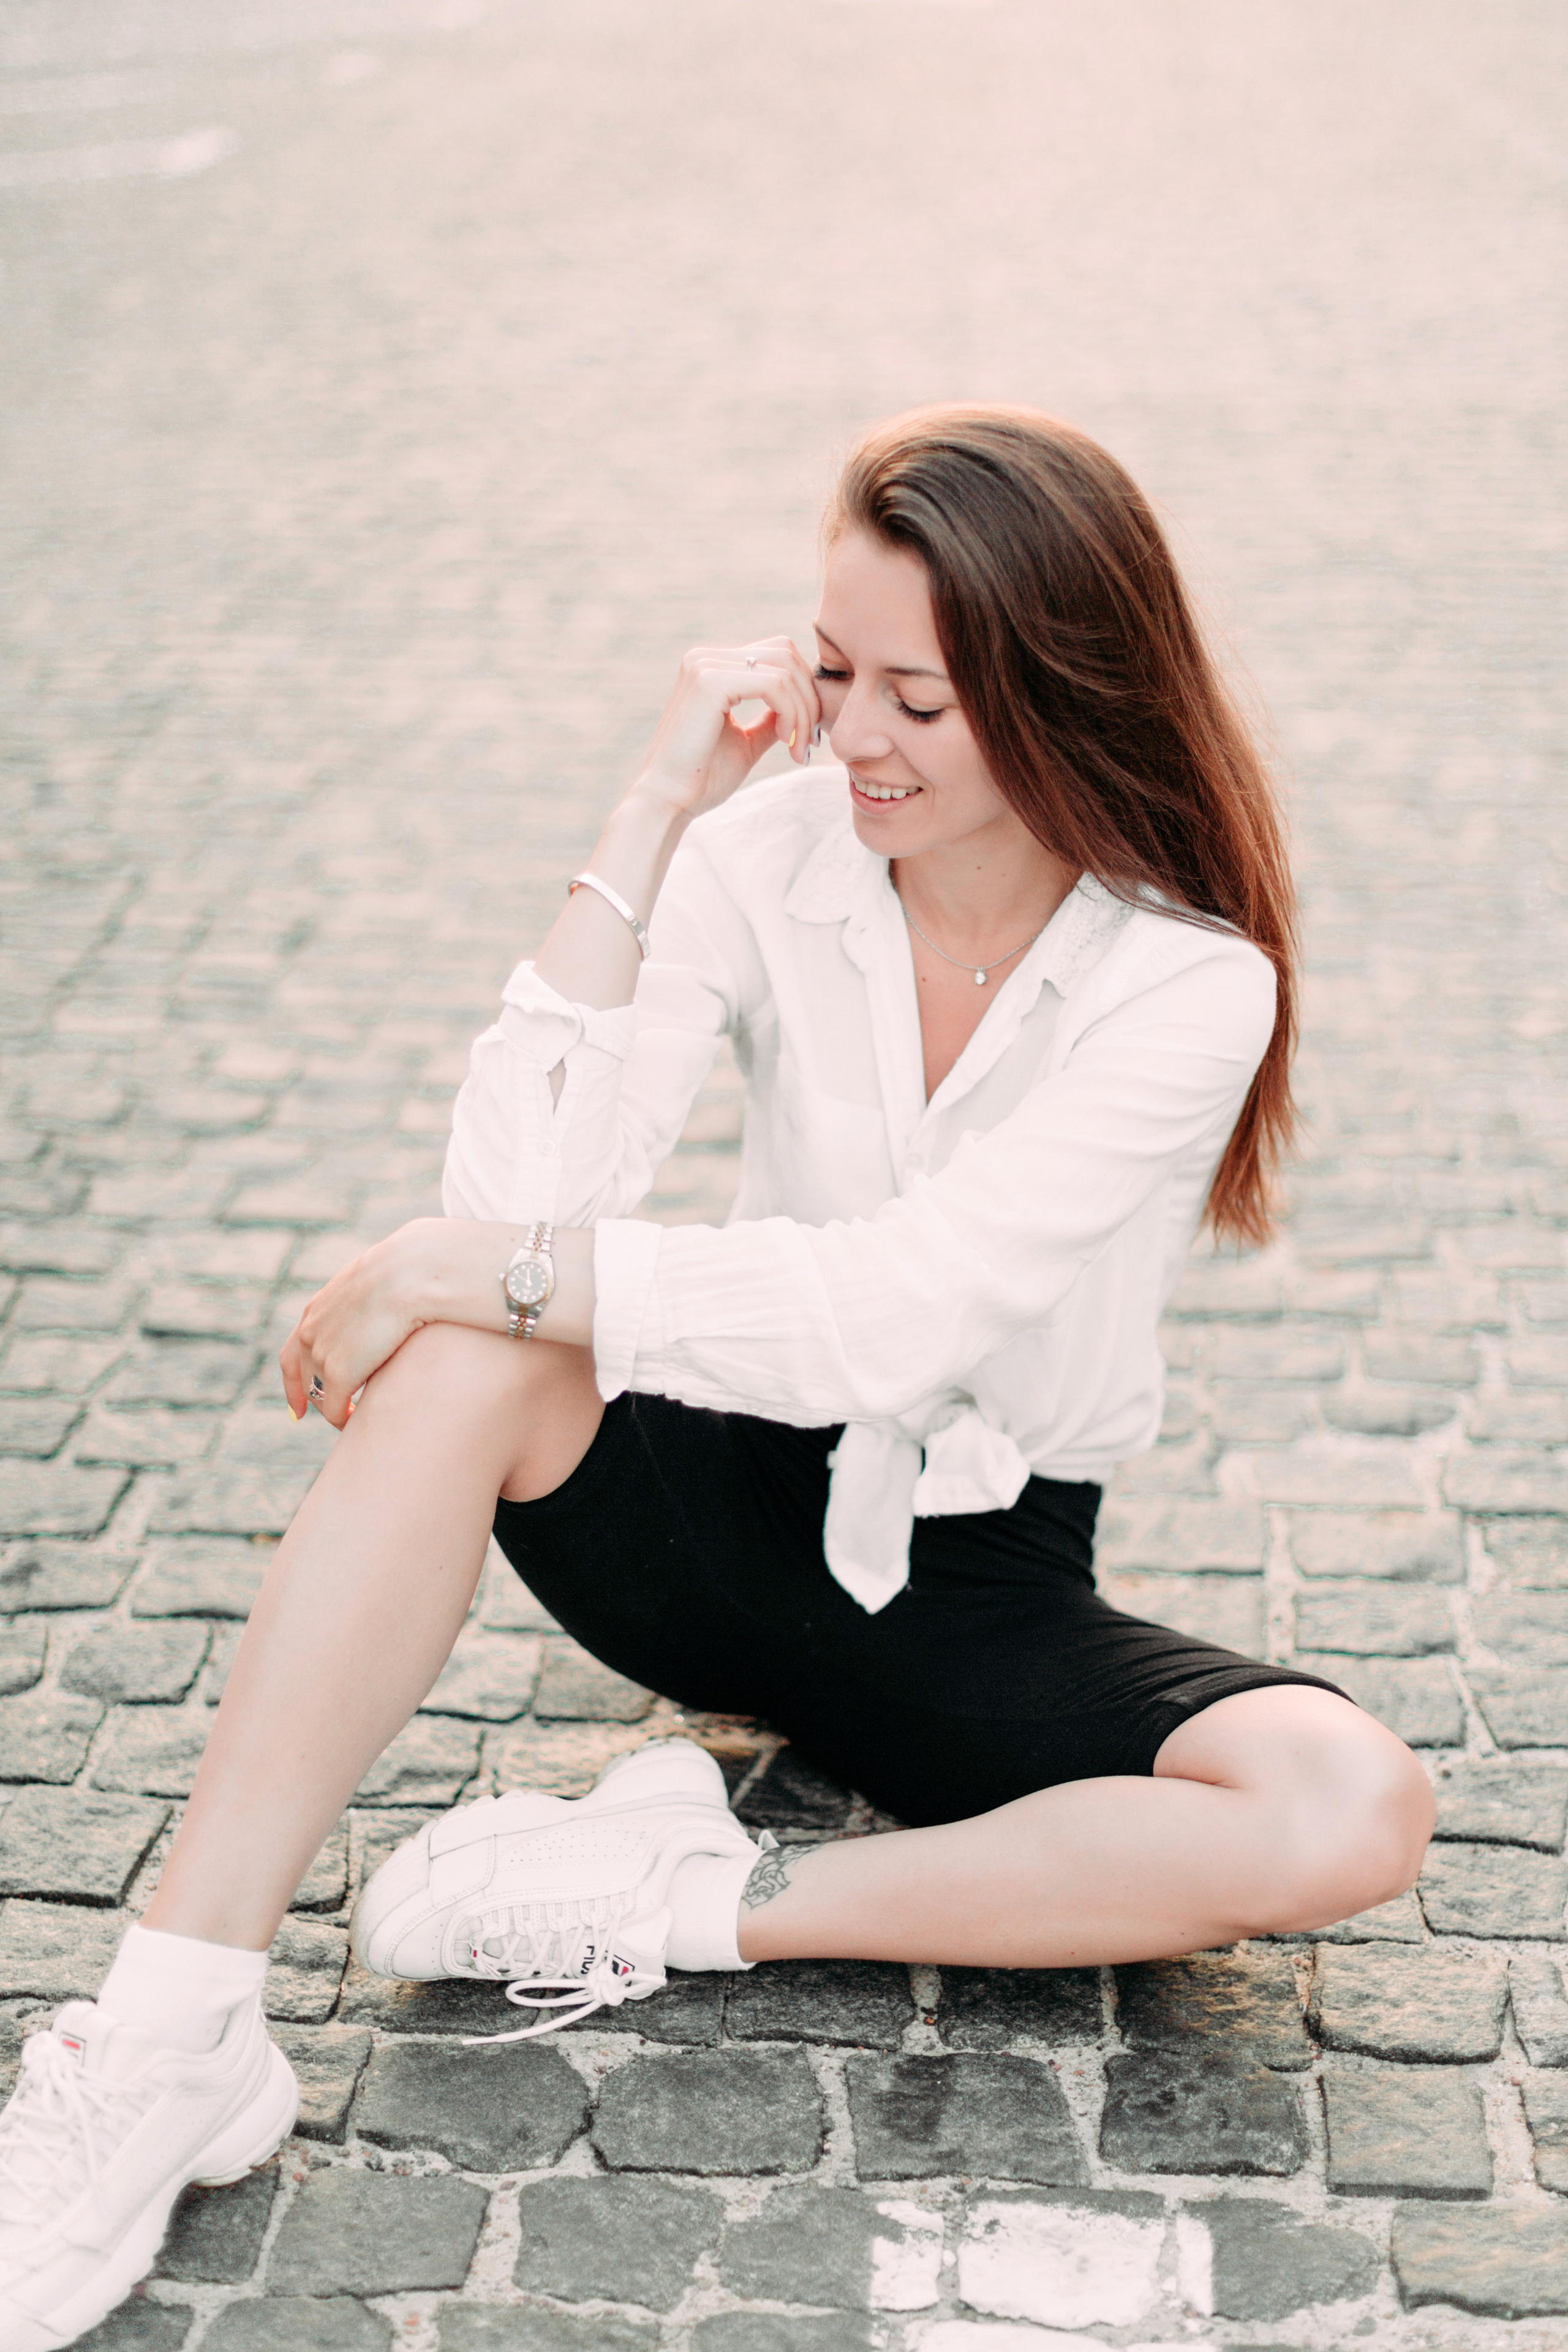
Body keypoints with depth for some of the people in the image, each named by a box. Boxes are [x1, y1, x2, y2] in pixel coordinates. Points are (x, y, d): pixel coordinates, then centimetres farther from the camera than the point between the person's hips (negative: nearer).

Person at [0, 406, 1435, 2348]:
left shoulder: (1194, 982, -15)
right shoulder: (769, 856, -8)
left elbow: (901, 1307, -28)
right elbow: (522, 1196, -22)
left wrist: (491, 1268, -28)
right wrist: (653, 815, -22)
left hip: (983, 1585, -1)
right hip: (735, 1508, 1)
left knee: (1353, 1814, -28)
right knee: (469, 1353, -32)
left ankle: (695, 1909, -20)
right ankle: (172, 2040, -30)